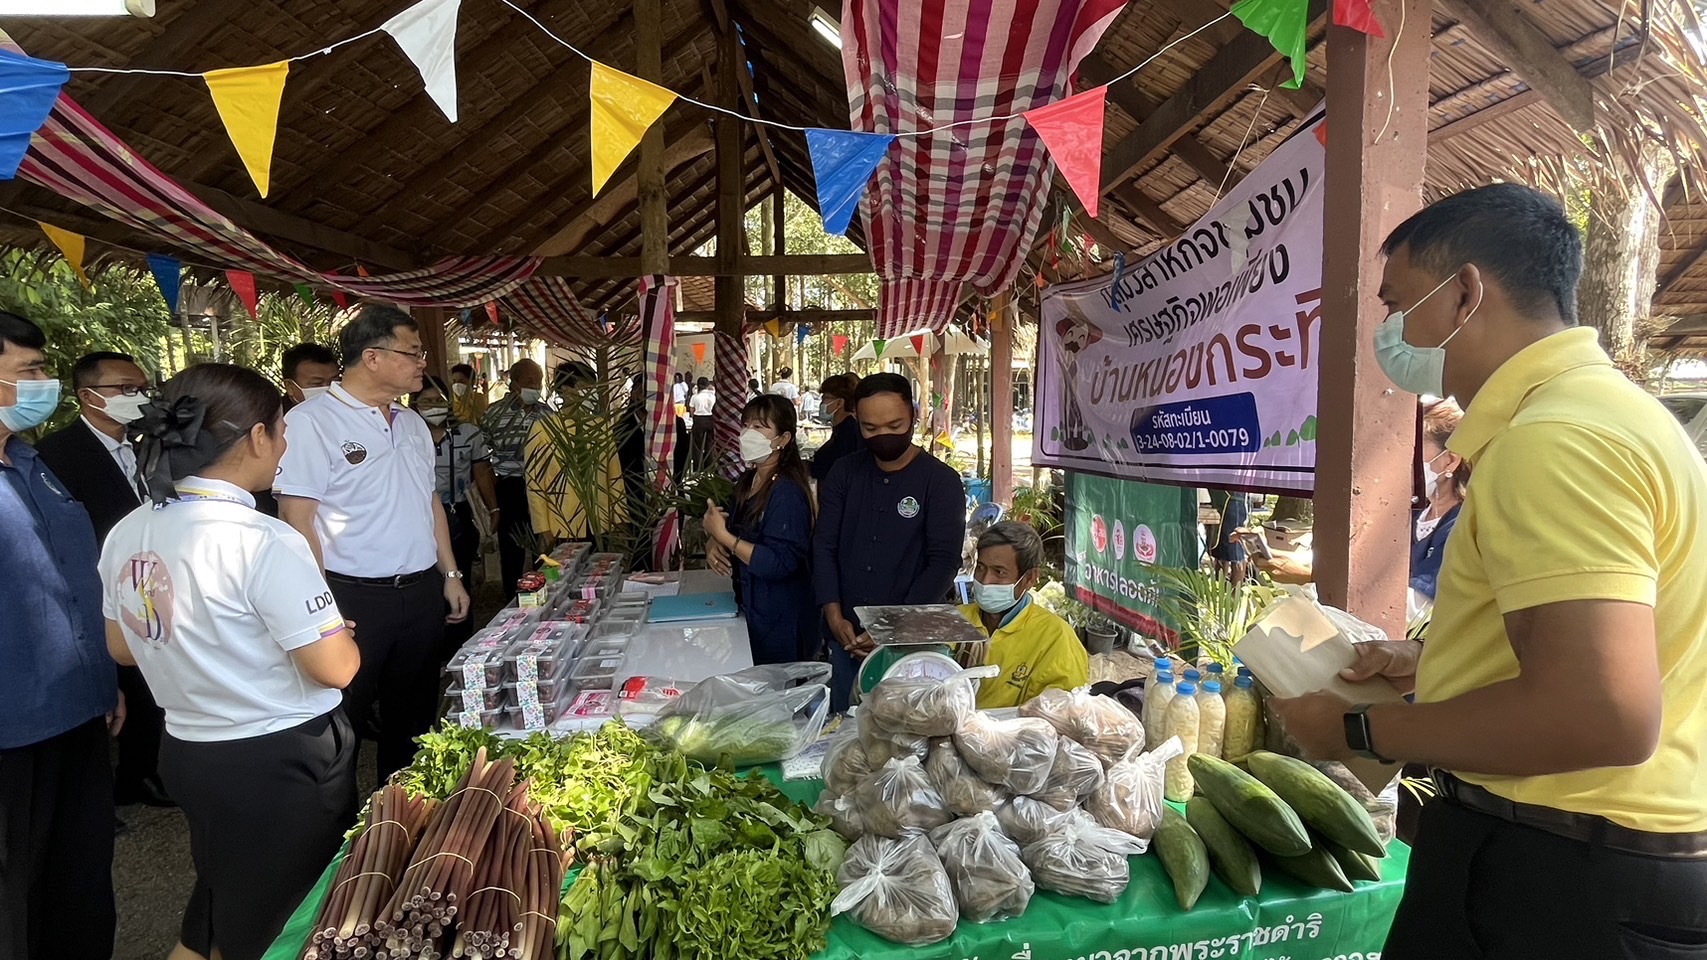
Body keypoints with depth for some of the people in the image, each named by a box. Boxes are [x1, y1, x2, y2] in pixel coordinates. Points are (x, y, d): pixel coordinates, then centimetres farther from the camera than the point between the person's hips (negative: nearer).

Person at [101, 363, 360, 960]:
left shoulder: (126, 536, -1)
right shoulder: (263, 541, -25)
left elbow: (122, 647, 14)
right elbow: (335, 667, -23)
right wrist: (337, 633, -3)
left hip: (188, 750, 7)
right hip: (281, 761, -7)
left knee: (219, 906, 28)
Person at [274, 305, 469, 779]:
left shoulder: (412, 423, 11)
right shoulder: (311, 421, -12)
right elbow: (297, 519, -15)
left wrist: (450, 574, 13)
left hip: (422, 593, 7)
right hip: (354, 598, -7)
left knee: (413, 713, 19)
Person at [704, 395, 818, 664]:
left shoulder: (788, 491, -22)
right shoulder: (748, 481, 5)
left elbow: (779, 563, -27)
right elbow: (737, 532, 15)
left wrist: (724, 536, -24)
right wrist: (713, 543, -7)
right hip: (751, 610, 8)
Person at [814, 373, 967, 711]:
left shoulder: (942, 482, -6)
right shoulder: (844, 473, 4)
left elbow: (943, 562, -12)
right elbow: (824, 546, 1)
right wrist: (834, 616, -10)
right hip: (846, 638, 3)